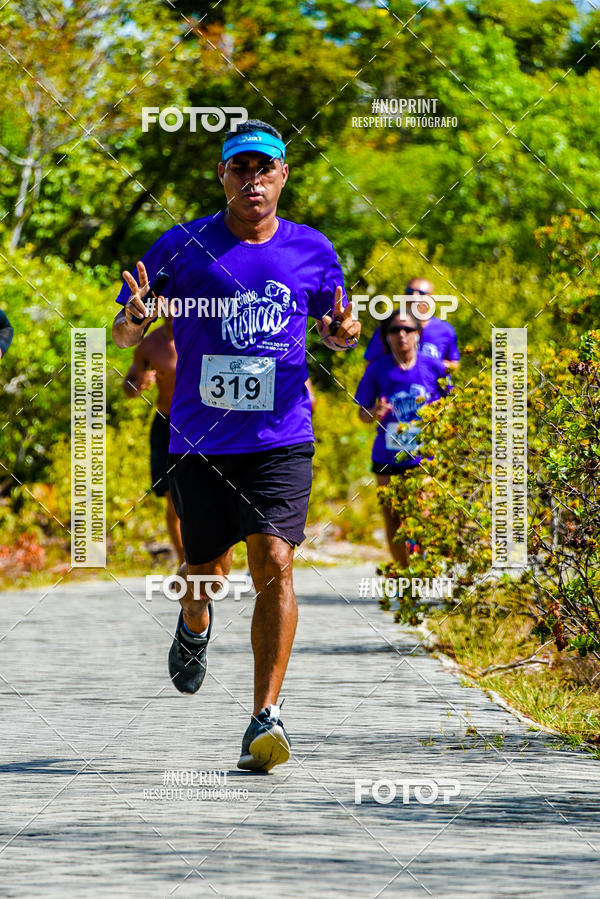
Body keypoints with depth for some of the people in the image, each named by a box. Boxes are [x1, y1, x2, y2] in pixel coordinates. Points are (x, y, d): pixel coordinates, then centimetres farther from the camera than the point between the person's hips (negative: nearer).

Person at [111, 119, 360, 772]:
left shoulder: (311, 251, 5)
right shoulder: (183, 247, 0)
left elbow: (335, 329, 20)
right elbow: (123, 333, 6)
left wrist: (344, 333, -5)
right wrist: (133, 320, -18)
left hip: (280, 440, 0)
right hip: (199, 441, 0)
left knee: (273, 563, -15)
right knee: (205, 570, 9)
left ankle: (265, 719, -13)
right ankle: (195, 624, 48)